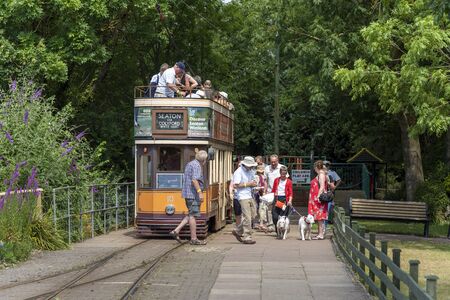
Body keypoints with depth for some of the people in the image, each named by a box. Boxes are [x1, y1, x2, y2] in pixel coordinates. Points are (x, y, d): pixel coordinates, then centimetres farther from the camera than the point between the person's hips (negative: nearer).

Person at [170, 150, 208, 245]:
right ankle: (194, 239, 0)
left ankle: (176, 231, 7)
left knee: (191, 215, 14)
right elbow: (194, 180, -23)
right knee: (193, 215, -4)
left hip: (187, 193, 10)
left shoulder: (189, 164, 19)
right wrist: (200, 192, -26)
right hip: (193, 194, -10)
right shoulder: (196, 165, -12)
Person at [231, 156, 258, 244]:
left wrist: (253, 183, 3)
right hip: (243, 197, -9)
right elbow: (236, 185, -18)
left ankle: (238, 231, 22)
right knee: (247, 217, -9)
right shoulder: (238, 172, -12)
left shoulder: (250, 171, 14)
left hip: (249, 196, 9)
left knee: (253, 215, 10)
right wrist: (247, 184, -16)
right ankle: (246, 237, -3)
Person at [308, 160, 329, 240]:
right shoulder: (319, 175, 18)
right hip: (316, 199, 10)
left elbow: (322, 187, -19)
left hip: (319, 198, -10)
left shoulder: (321, 174, -11)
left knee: (319, 217, -9)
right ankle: (320, 234, 13)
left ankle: (321, 234, -9)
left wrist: (318, 197, -24)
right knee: (319, 218, 10)